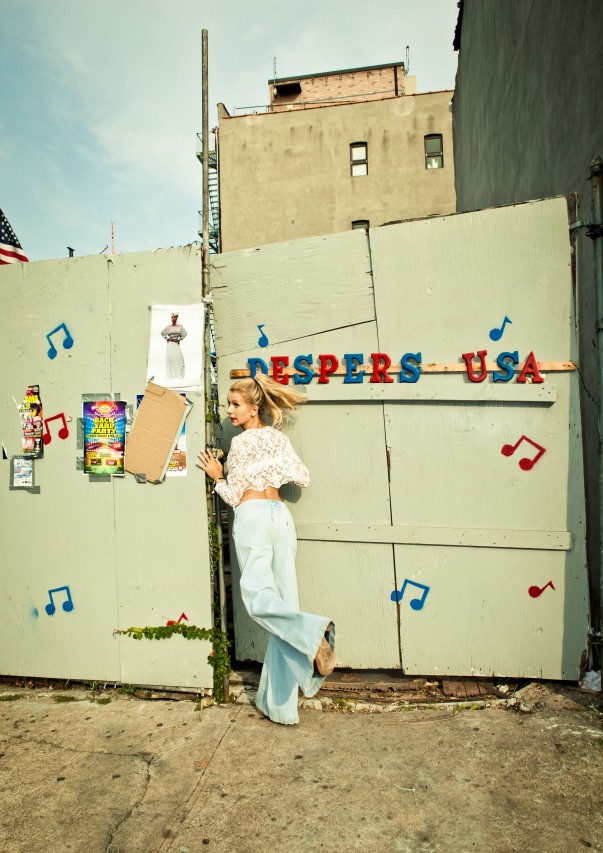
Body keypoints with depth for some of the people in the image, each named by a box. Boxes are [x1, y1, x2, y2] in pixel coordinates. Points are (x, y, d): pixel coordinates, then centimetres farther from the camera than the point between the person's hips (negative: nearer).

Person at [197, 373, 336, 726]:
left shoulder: (242, 442, -1)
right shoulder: (279, 438, 17)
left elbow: (235, 495, 0)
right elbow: (304, 477, 20)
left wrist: (218, 477, 17)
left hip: (253, 515, -7)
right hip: (282, 515, 7)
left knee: (259, 596, -13)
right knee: (284, 600, 2)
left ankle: (314, 631, -40)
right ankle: (281, 706, 7)